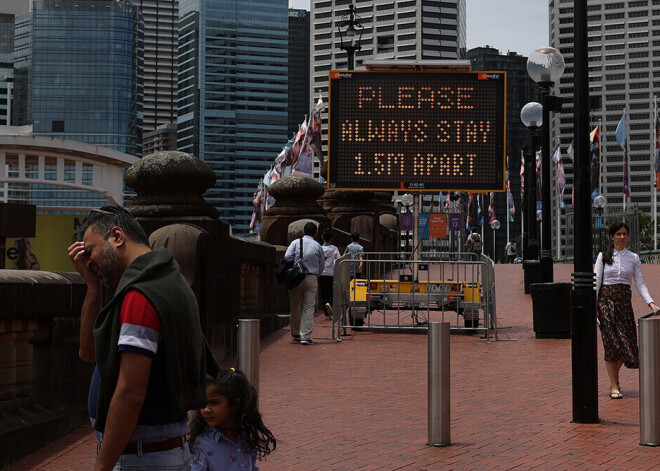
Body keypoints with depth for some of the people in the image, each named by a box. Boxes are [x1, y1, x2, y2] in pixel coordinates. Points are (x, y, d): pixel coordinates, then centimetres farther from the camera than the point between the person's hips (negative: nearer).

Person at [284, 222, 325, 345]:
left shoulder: (295, 243, 4)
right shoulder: (318, 246, 6)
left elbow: (287, 257, -8)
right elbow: (321, 267, 9)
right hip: (311, 279, 0)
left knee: (295, 307, 12)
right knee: (309, 307, 0)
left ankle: (295, 333, 23)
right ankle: (306, 336, -7)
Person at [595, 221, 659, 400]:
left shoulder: (633, 258, 7)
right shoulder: (603, 256, 2)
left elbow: (640, 283, 4)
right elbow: (596, 281, 1)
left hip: (625, 301, 2)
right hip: (606, 299, -2)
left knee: (627, 341, 2)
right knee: (611, 342, -4)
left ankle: (614, 377, 27)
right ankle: (614, 387, 1)